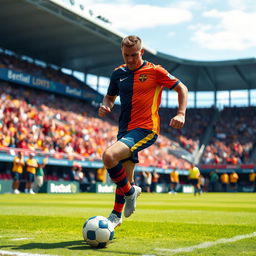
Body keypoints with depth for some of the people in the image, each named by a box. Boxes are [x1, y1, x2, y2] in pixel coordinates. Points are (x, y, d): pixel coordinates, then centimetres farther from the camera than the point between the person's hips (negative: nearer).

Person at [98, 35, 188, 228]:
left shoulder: (154, 71, -3)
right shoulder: (118, 73, 11)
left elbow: (182, 88, 3)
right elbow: (110, 96, 24)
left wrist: (181, 114, -9)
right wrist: (105, 106, 1)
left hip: (145, 129, -6)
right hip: (125, 129, 6)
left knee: (109, 156, -26)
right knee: (125, 177, 13)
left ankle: (130, 192, -2)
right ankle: (116, 216, 32)